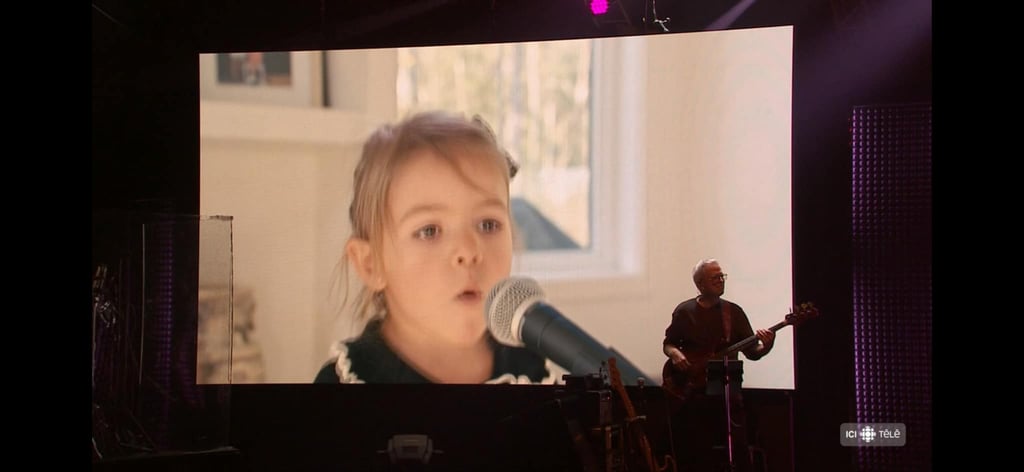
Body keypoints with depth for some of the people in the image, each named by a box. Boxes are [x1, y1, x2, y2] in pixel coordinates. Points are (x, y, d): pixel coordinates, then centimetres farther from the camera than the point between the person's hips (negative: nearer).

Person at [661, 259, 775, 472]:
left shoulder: (733, 312, 6)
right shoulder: (684, 311, 6)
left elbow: (752, 352, 4)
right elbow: (668, 343, 15)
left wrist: (765, 346, -18)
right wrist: (674, 354, -7)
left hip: (726, 393, 0)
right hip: (689, 393, 0)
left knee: (737, 452, -8)